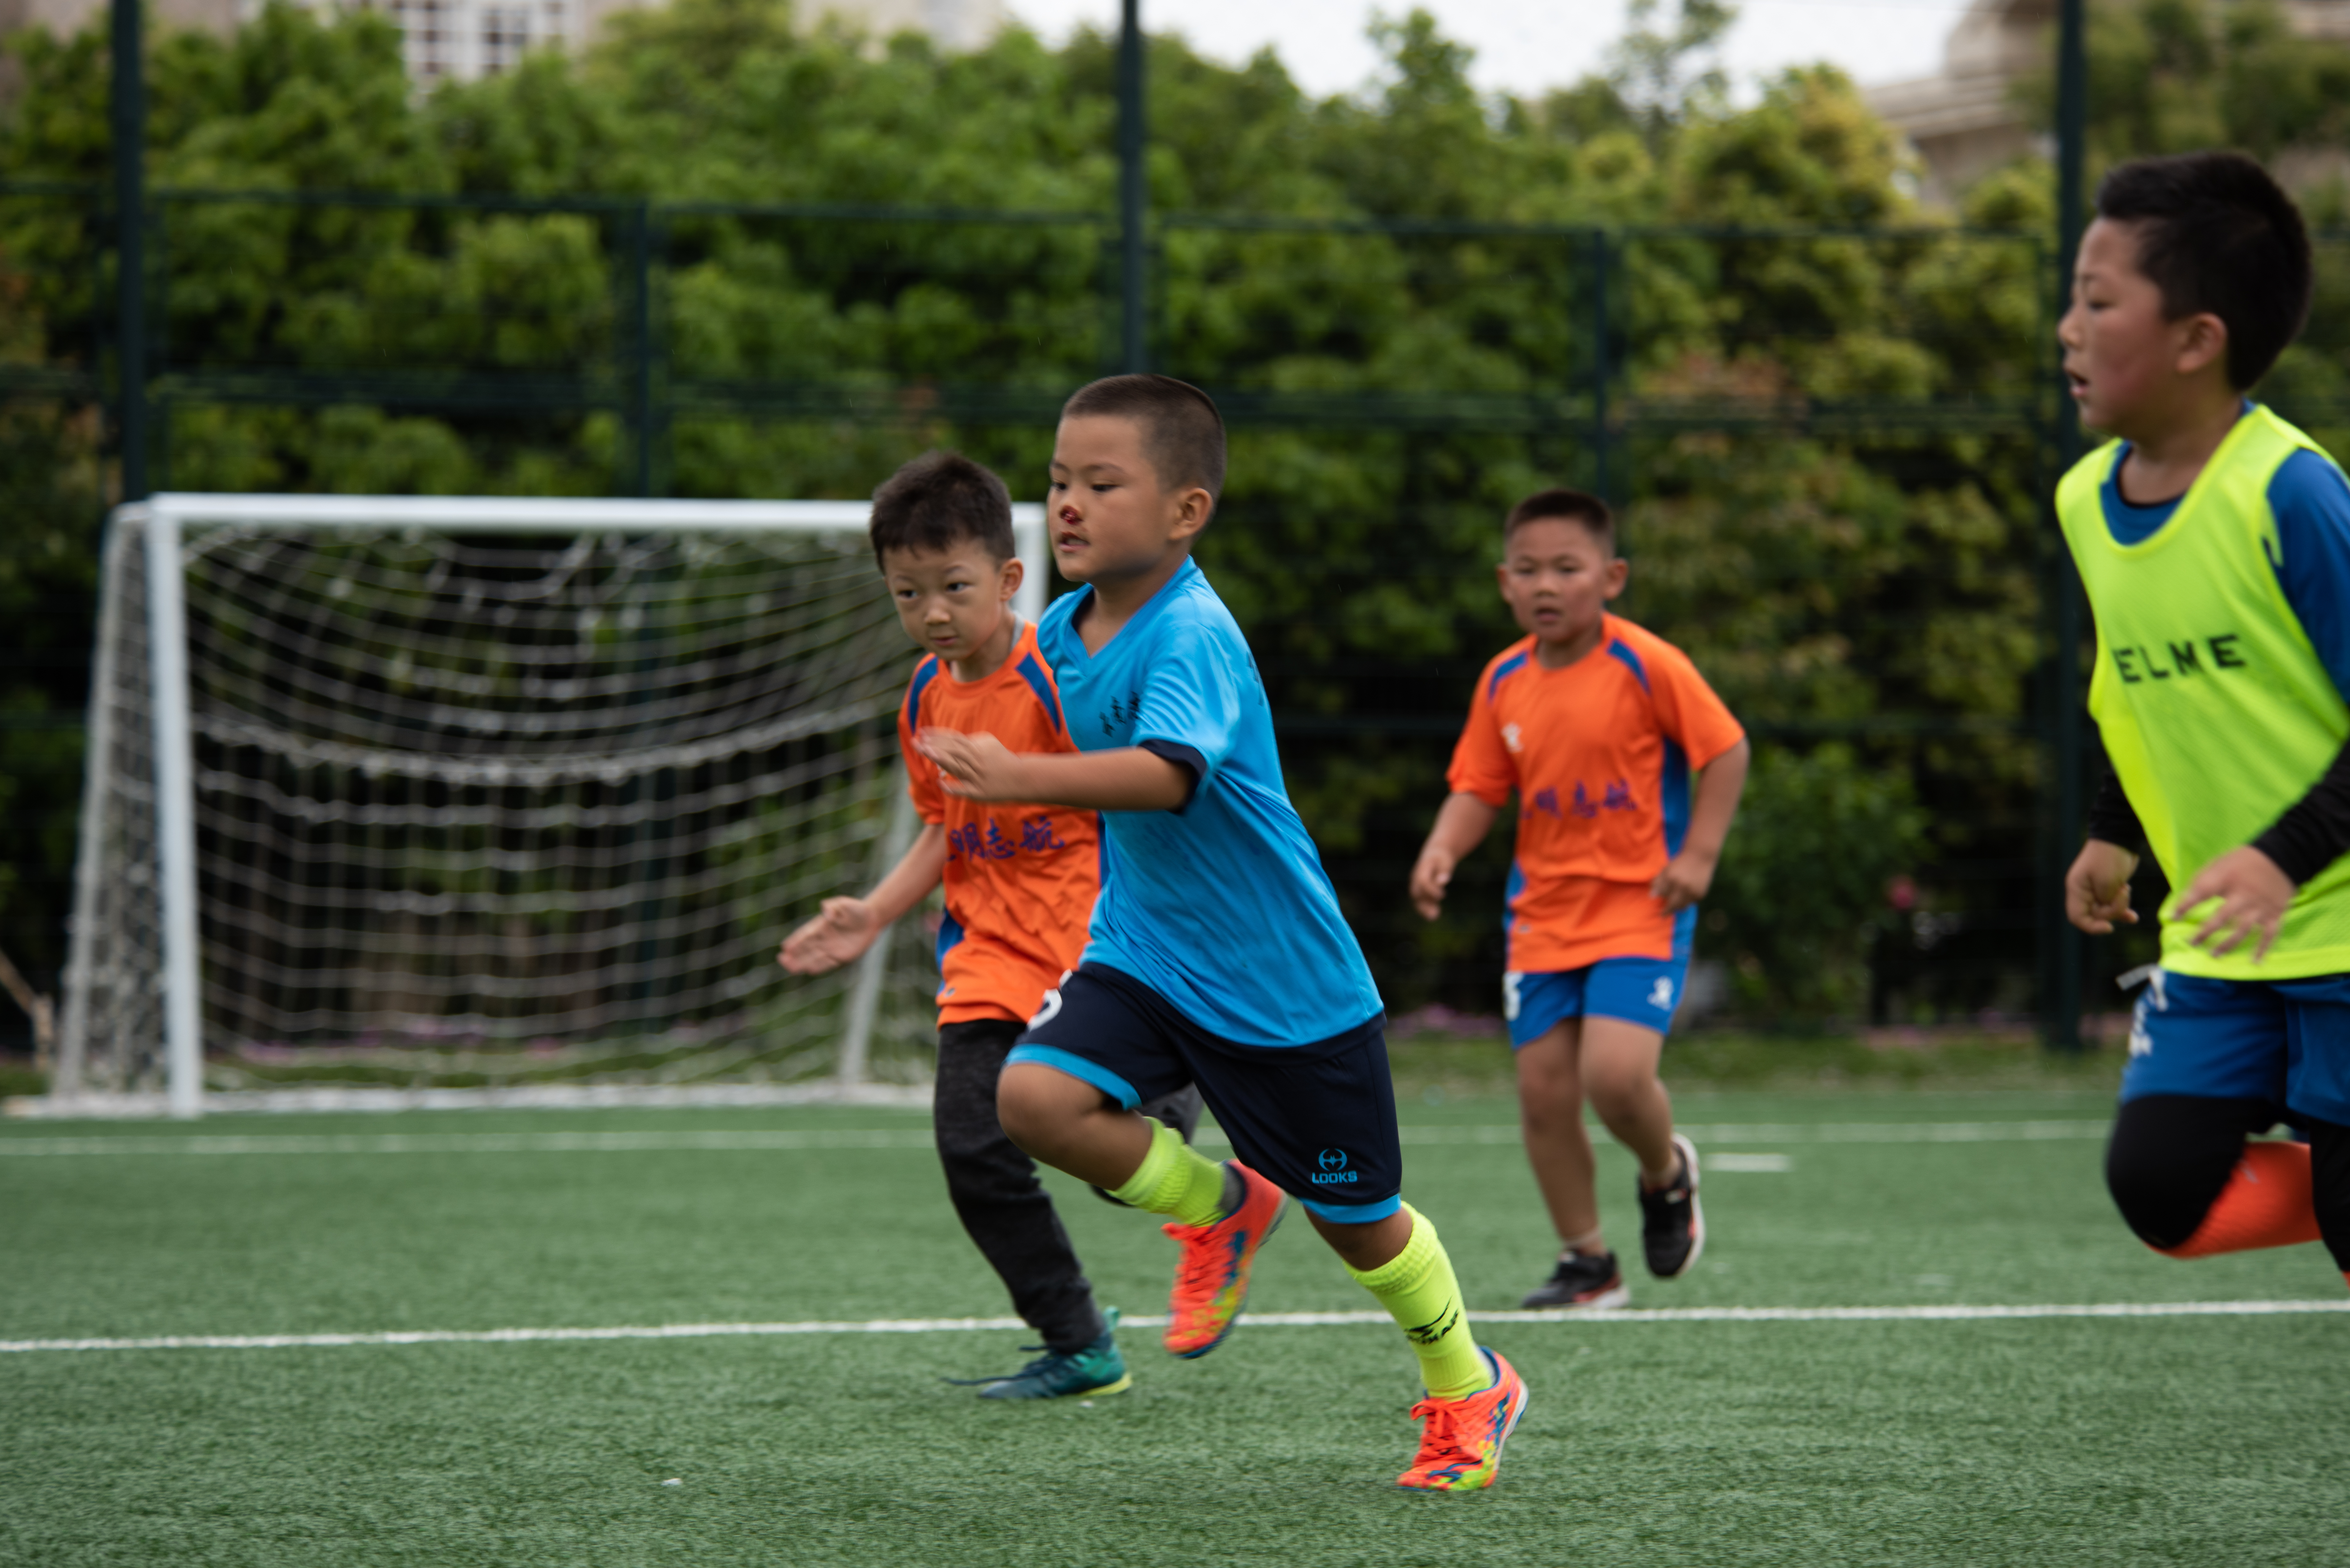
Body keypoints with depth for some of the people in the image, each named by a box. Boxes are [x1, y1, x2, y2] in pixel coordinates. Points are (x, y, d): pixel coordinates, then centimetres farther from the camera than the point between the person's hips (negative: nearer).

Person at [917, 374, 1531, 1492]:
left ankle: (1469, 1392, 36)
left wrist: (1024, 779, -59)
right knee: (1037, 1097, -20)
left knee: (1353, 1221, 8)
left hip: (1283, 981, -6)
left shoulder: (1193, 637, -26)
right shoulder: (1064, 632, -1)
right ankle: (1221, 1209, 8)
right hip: (1142, 951, 6)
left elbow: (1168, 772, -46)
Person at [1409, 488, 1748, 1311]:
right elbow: (1478, 789, 9)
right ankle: (1588, 1262, 17)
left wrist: (1699, 853, -11)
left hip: (1639, 909, -5)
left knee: (1615, 1074, -21)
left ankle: (1668, 1174, 14)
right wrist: (1442, 851, -10)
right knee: (1543, 1089, 2)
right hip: (1543, 912, 5)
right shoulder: (1503, 681, 4)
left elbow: (1726, 749, -4)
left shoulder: (1646, 666, -11)